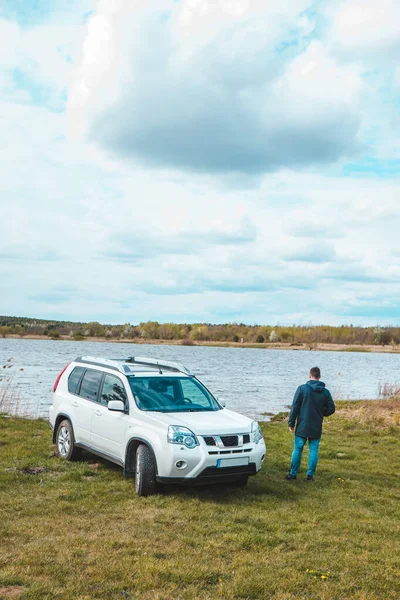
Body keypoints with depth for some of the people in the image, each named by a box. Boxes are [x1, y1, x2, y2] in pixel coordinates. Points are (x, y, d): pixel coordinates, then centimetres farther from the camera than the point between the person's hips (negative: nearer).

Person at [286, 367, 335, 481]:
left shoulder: (302, 388, -8)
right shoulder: (325, 392, 1)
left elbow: (295, 407, -8)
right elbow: (331, 409, 4)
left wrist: (291, 423, -1)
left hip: (302, 426, -2)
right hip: (316, 428, 2)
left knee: (297, 449, 6)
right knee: (313, 450, 9)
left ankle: (293, 474, 12)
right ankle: (310, 474, 10)